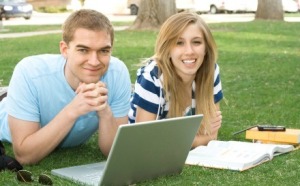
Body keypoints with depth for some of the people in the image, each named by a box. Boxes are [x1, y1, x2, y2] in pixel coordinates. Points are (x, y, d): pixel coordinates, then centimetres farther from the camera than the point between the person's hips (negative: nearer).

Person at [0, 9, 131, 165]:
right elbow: (24, 156, -37)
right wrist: (73, 110, -47)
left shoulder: (118, 73, -32)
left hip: (70, 144, 2)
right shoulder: (29, 73, -38)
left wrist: (105, 112, -45)